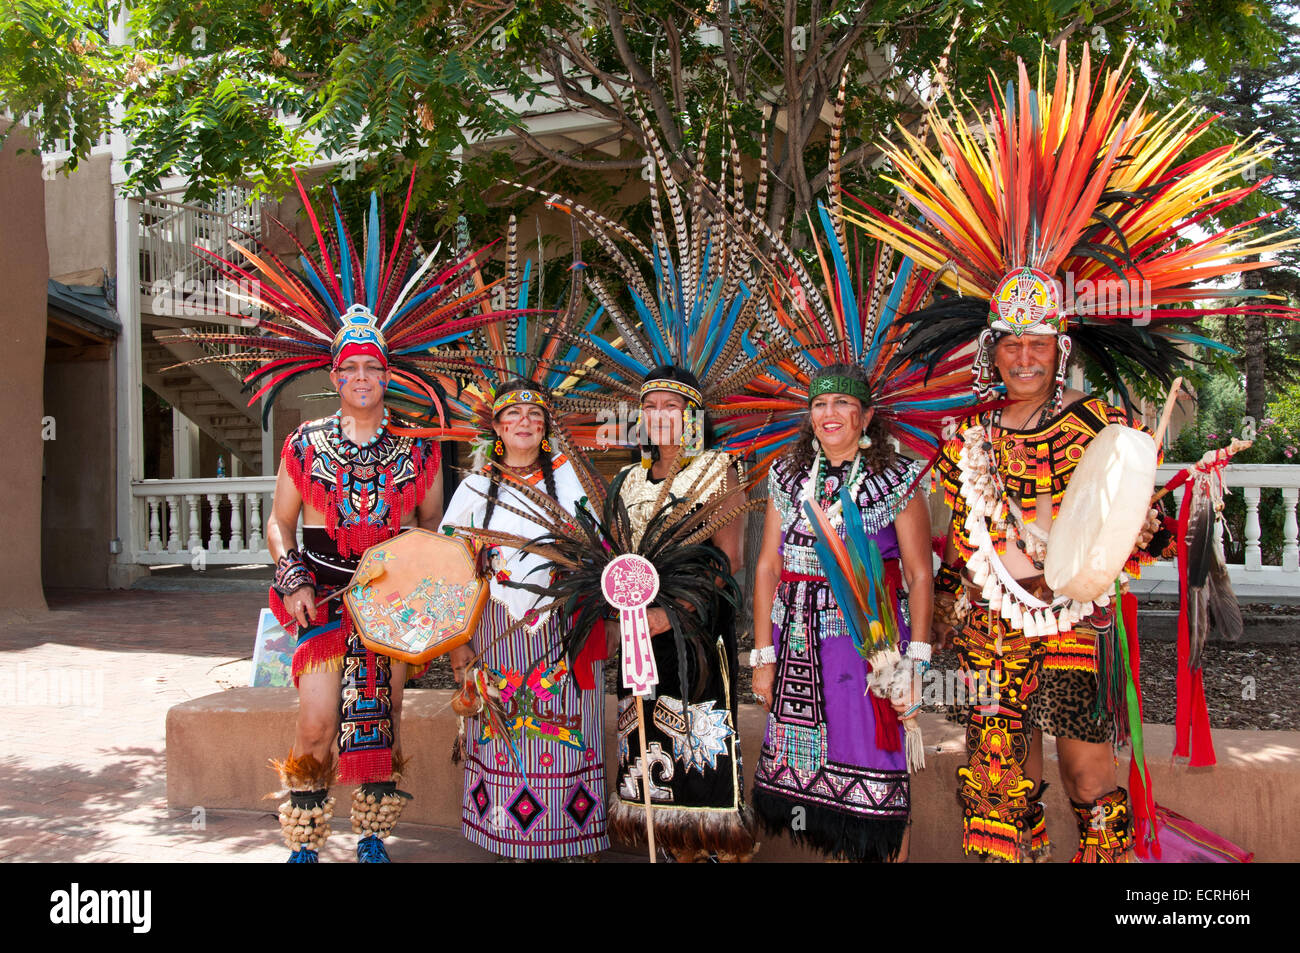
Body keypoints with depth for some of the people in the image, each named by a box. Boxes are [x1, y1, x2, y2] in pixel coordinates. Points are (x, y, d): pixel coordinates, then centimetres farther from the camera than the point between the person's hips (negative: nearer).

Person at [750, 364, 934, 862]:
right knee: (807, 763, 8)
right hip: (798, 645, 4)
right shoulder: (788, 476, 10)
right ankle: (839, 853, 28)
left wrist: (914, 662, -11)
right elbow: (768, 567, 9)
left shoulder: (896, 479, -1)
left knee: (868, 770, -4)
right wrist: (764, 655, 5)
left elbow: (919, 576, -4)